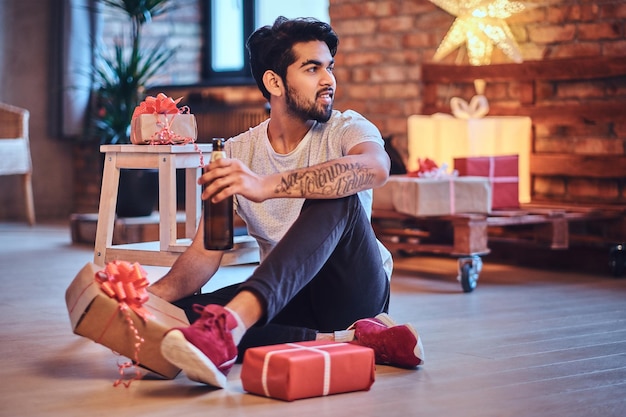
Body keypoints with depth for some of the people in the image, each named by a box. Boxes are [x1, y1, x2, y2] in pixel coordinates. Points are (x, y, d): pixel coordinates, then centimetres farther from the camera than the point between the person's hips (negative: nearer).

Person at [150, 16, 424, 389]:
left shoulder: (347, 129, -5)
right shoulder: (235, 155, 4)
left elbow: (375, 168, -32)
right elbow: (205, 253, -3)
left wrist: (266, 186, -45)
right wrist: (154, 295, -25)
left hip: (356, 291, -3)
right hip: (288, 298, 3)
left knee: (336, 197, -31)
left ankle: (230, 327, -50)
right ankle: (344, 340, -27)